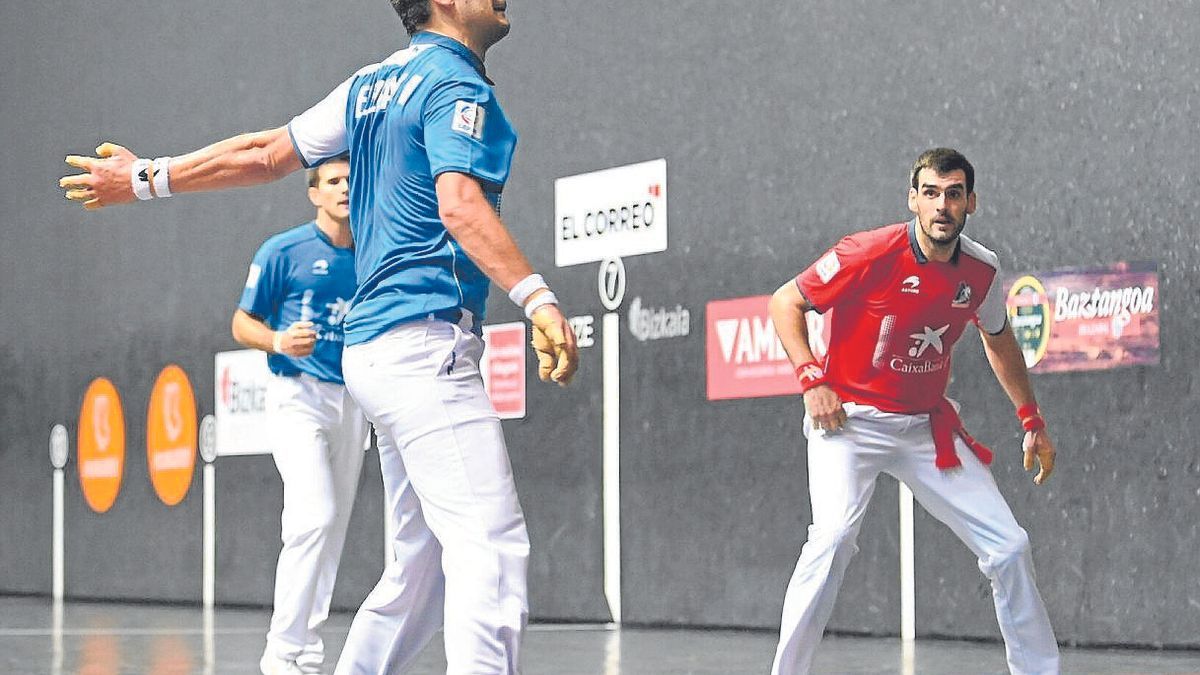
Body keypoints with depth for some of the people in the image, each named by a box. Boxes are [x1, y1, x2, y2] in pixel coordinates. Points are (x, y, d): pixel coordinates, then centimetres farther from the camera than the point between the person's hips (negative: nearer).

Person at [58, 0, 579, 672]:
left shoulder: (374, 85, 19)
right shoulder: (456, 83, -7)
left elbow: (269, 152, 22)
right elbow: (460, 204, -22)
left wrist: (149, 178, 32)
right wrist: (537, 297, -32)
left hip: (374, 344, 10)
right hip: (428, 342, -10)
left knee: (421, 565, 13)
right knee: (492, 552, -18)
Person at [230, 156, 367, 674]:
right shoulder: (283, 251, -2)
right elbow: (243, 322, 2)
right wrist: (278, 341, -18)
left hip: (353, 401, 6)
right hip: (298, 394, -6)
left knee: (332, 531, 7)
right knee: (315, 516, -21)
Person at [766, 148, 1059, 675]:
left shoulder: (982, 270, -3)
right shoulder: (869, 255, -18)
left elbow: (998, 339, 18)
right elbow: (785, 302, -8)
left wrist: (1031, 420, 18)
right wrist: (813, 380, -18)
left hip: (927, 428, 5)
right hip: (848, 420, -5)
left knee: (1009, 547, 2)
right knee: (834, 536, -28)